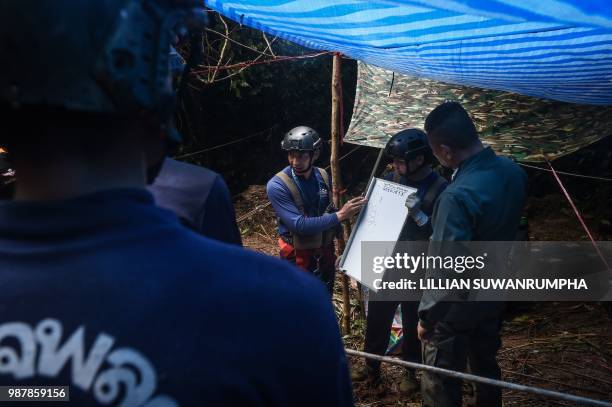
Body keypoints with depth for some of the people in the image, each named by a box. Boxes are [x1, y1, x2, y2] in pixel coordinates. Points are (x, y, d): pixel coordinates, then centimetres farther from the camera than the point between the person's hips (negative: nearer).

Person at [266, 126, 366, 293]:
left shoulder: (323, 176, -6)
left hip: (325, 251, 5)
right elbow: (300, 225, -27)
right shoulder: (277, 186, -23)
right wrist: (340, 215, -28)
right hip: (298, 256, -5)